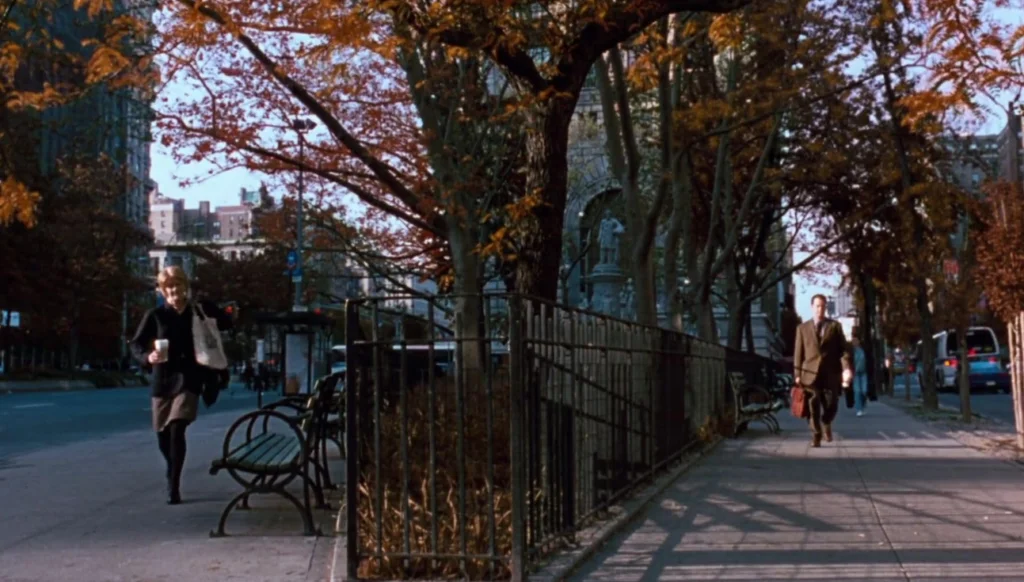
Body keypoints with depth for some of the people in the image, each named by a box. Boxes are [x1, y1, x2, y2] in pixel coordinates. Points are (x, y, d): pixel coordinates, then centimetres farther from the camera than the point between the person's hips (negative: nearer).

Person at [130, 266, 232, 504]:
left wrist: (206, 309, -4)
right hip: (162, 379, 2)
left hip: (188, 378, -1)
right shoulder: (155, 315, 0)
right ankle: (173, 473, 39)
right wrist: (147, 357, -21)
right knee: (163, 433, 11)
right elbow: (136, 343, 1)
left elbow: (225, 324, 14)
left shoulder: (199, 311, 3)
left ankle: (173, 486, -12)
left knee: (177, 429, -15)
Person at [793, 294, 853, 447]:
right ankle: (816, 436, 6)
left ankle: (826, 424, 32)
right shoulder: (803, 328, 9)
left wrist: (846, 368, -12)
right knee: (813, 407, -3)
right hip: (811, 373, 0)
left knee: (831, 405, 1)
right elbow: (798, 353, 7)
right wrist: (798, 375, 0)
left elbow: (843, 349, 3)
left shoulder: (835, 326, 8)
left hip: (830, 373, 0)